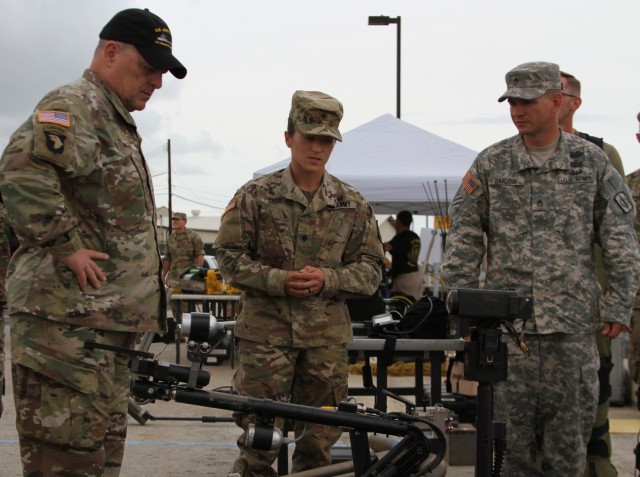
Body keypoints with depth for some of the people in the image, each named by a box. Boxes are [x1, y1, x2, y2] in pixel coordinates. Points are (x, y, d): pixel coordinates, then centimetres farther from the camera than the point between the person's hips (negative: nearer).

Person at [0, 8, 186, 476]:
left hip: (107, 321, 11)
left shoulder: (117, 122, 24)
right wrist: (66, 246, -23)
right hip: (69, 319, -11)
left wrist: (145, 259, 22)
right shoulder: (75, 104, -10)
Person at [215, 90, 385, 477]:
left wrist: (328, 279, -13)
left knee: (320, 438, 8)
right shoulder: (255, 196, 0)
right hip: (266, 332, -2)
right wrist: (278, 280, -16)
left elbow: (371, 270, 6)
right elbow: (230, 257, 0)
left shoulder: (353, 205, 6)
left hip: (327, 336, 2)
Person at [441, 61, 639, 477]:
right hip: (506, 318, 0)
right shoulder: (490, 164, 6)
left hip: (573, 318, 0)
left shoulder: (592, 161, 6)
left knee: (570, 423, 3)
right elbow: (464, 238, 7)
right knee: (513, 428, 2)